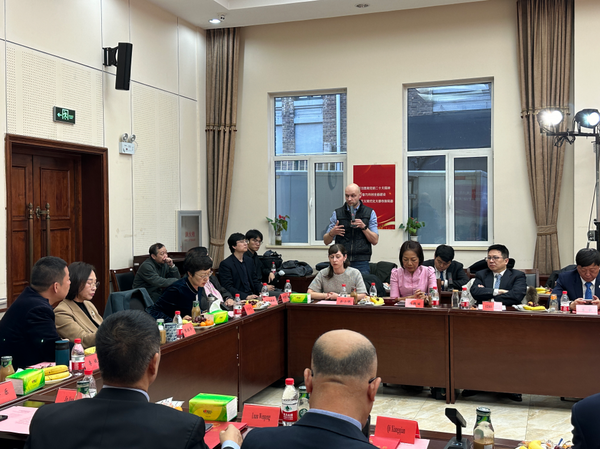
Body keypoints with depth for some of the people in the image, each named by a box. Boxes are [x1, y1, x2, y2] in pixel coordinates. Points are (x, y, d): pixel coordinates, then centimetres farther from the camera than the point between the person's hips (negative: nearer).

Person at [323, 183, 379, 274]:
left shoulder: (370, 213, 7)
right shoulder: (337, 213, 8)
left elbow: (375, 241, 2)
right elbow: (326, 241, 8)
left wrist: (363, 227, -13)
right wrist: (332, 233, -14)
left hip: (361, 262, -1)